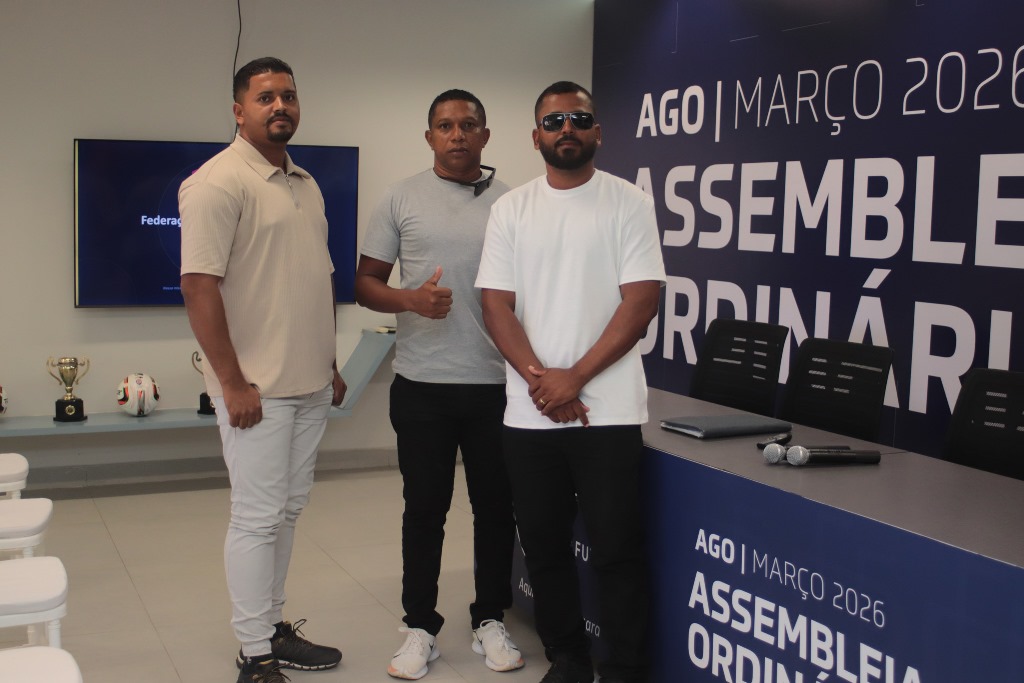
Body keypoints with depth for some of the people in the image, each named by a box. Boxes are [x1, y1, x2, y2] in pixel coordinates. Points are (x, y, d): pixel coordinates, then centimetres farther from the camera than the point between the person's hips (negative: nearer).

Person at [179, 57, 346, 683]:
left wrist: (331, 363, 19)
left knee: (289, 509, 16)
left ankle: (274, 625, 29)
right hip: (258, 389, -8)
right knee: (258, 517, -1)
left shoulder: (306, 184, 15)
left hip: (311, 385, 8)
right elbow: (199, 284, -18)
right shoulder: (218, 182, -12)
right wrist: (232, 383, -20)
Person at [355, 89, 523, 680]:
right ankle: (421, 626, 21)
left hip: (496, 383, 1)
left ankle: (490, 621, 25)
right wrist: (410, 299, -16)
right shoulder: (403, 198, 4)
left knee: (496, 507, 10)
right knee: (425, 508, 8)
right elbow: (366, 282, 5)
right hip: (422, 385, 0)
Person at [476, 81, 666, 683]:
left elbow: (641, 301, -8)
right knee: (545, 543, 12)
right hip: (529, 411, 4)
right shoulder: (511, 209, 8)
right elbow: (497, 305, 2)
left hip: (609, 409, -3)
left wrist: (574, 378, -13)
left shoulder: (629, 203, -1)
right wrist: (540, 380, -10)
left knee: (616, 546, 0)